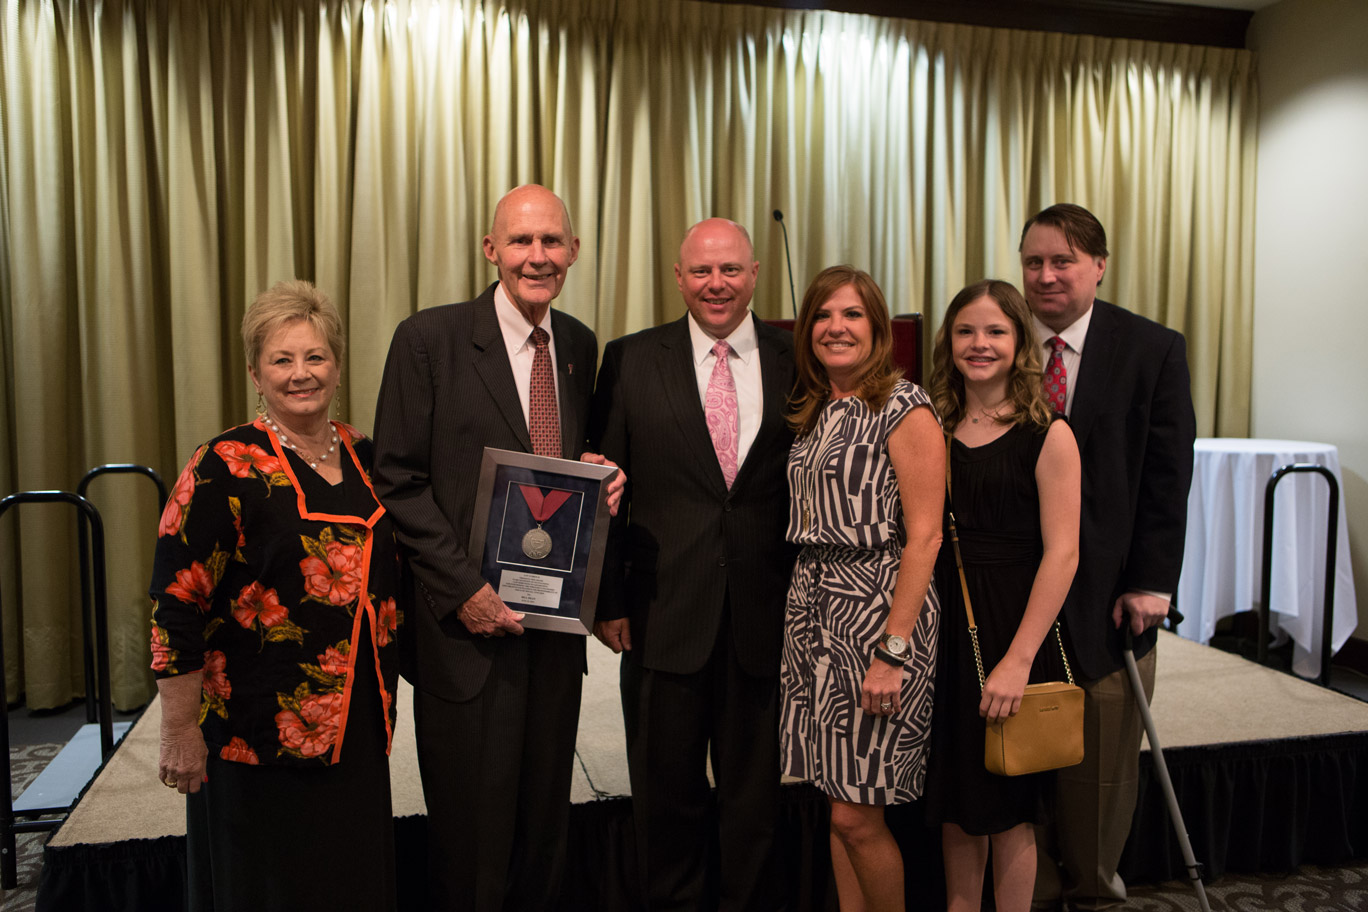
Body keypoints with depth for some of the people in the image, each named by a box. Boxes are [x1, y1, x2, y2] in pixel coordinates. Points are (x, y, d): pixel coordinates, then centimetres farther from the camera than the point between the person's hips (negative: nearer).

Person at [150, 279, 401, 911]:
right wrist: (180, 732, -14)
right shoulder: (225, 468, -13)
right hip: (260, 733, -6)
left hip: (356, 727, 6)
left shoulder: (361, 455, 6)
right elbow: (176, 604, -14)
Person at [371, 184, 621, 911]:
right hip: (469, 620, -5)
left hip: (557, 619, 5)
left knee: (545, 817, 17)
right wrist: (464, 588, -16)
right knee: (472, 830, 9)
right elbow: (397, 481, -10)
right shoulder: (428, 338, -8)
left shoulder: (580, 345, 8)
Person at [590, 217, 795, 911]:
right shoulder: (631, 360, 1)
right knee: (666, 792, 14)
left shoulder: (794, 359, 2)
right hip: (664, 615, 0)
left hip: (768, 617, 1)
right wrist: (607, 599, -1)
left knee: (755, 794, 15)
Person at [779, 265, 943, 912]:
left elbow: (923, 536, -15)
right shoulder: (815, 413, 13)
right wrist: (804, 608, 5)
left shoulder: (905, 407, -9)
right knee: (836, 802, 13)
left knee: (857, 815, -2)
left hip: (879, 608, -7)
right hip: (814, 608, 7)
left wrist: (893, 651, -19)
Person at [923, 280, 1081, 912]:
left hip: (1012, 628, -4)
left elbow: (1061, 554, -13)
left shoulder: (1046, 434, -8)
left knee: (1007, 804, 9)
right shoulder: (937, 429, 6)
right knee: (953, 799, 15)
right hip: (942, 625, 4)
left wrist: (1017, 660, -19)